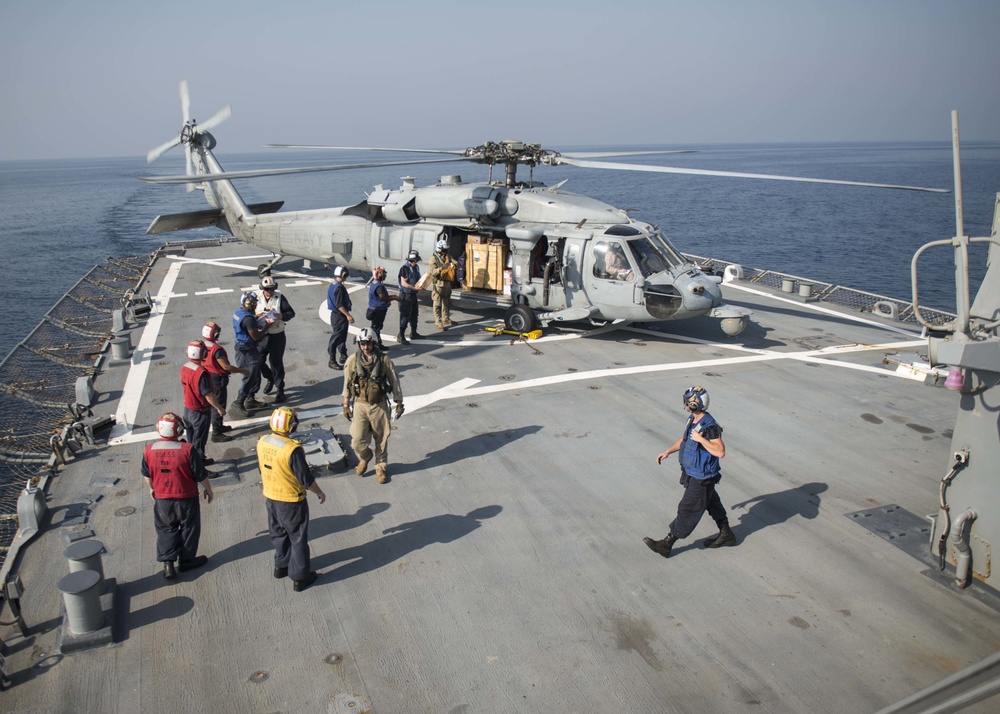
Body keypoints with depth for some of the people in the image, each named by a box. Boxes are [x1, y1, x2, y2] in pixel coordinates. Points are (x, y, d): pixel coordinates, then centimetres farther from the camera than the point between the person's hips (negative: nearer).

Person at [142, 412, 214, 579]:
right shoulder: (187, 450, -22)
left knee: (166, 530, 19)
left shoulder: (149, 450, -11)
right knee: (188, 528, 17)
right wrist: (208, 490, 5)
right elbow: (201, 474, -12)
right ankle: (186, 560, 29)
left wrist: (151, 488, 25)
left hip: (162, 499, 3)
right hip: (186, 498, -2)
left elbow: (146, 474, 5)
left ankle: (167, 562, 12)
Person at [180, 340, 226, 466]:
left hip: (187, 408, 8)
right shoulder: (201, 373, -30)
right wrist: (219, 408, -14)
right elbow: (208, 395, -26)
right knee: (199, 439, 10)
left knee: (192, 435, 23)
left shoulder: (184, 368, -5)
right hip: (200, 411, -8)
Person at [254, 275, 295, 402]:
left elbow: (291, 312, -3)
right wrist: (257, 315, -19)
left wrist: (281, 316, -23)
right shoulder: (257, 298, -3)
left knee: (276, 363, 2)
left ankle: (280, 389, 15)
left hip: (277, 336, -2)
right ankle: (270, 378, 37)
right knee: (259, 361, 7)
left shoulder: (280, 298, -6)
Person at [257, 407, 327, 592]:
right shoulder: (292, 449, -29)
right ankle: (300, 577, 21)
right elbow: (306, 479, -21)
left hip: (270, 497, 7)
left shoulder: (262, 442, -8)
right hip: (291, 501, -7)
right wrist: (320, 493, -4)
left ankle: (281, 566, 43)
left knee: (278, 534, 26)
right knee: (298, 538, 10)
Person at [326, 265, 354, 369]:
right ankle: (332, 361, 1)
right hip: (339, 316, -10)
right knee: (336, 338, -4)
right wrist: (348, 315, -22)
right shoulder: (339, 287, -22)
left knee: (342, 336, 20)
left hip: (335, 314, 10)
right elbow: (339, 305, -25)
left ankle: (343, 356, 32)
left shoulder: (333, 284, 9)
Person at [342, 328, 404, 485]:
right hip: (360, 405, 0)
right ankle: (364, 457, 28)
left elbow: (394, 381, 1)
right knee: (358, 440, -5)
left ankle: (381, 467, 31)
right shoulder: (352, 361, -4)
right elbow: (347, 384, 6)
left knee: (381, 439, 10)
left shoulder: (384, 360, -7)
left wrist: (399, 403, 3)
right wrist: (346, 405, 7)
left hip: (379, 405, 0)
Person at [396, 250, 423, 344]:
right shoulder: (405, 268, -17)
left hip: (413, 295, 9)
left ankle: (413, 333, 31)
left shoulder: (415, 267, 9)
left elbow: (418, 279, 21)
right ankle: (400, 336, -1)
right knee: (405, 316, -7)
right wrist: (414, 288, -27)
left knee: (414, 314, 18)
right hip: (406, 295, -9)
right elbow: (404, 283, -21)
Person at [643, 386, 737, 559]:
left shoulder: (709, 426, -27)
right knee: (712, 503, 23)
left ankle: (666, 544, 6)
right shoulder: (693, 419, 2)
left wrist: (701, 439, -33)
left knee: (687, 510, -1)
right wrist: (668, 451, 11)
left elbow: (720, 451, -33)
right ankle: (726, 534, 40)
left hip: (701, 479, -10)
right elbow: (684, 439, 18)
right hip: (693, 473, 10)